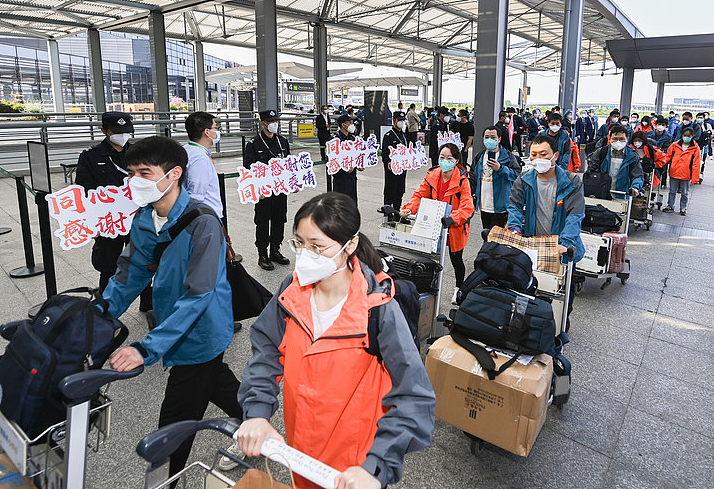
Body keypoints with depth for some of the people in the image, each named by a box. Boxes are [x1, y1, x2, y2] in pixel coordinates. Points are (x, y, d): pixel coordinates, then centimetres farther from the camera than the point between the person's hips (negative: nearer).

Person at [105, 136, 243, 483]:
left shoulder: (202, 223, -27)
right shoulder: (144, 219, -2)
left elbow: (197, 296, -31)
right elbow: (129, 276, 5)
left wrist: (147, 349, -35)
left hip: (199, 335, -8)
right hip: (178, 331, 9)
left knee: (173, 431, 1)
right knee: (216, 384, 30)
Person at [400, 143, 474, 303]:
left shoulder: (462, 180, -19)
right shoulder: (432, 176, -4)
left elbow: (467, 207, -26)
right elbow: (420, 195, -1)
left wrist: (452, 218, -43)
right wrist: (409, 209, -19)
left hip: (455, 228, -4)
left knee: (456, 259, 14)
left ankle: (459, 288, 40)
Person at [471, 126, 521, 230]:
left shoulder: (508, 156, -3)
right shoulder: (479, 157, 13)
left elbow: (517, 174, -13)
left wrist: (500, 168, -25)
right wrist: (474, 195, 13)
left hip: (500, 207, -5)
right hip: (484, 207, 5)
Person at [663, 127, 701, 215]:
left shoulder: (695, 148, -4)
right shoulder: (675, 145, 1)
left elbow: (696, 164, -5)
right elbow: (668, 156, 9)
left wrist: (695, 178, -9)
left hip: (686, 175, -2)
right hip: (673, 173, 2)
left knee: (685, 193, 11)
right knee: (672, 191, 14)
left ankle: (683, 208, 23)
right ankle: (670, 206, 27)